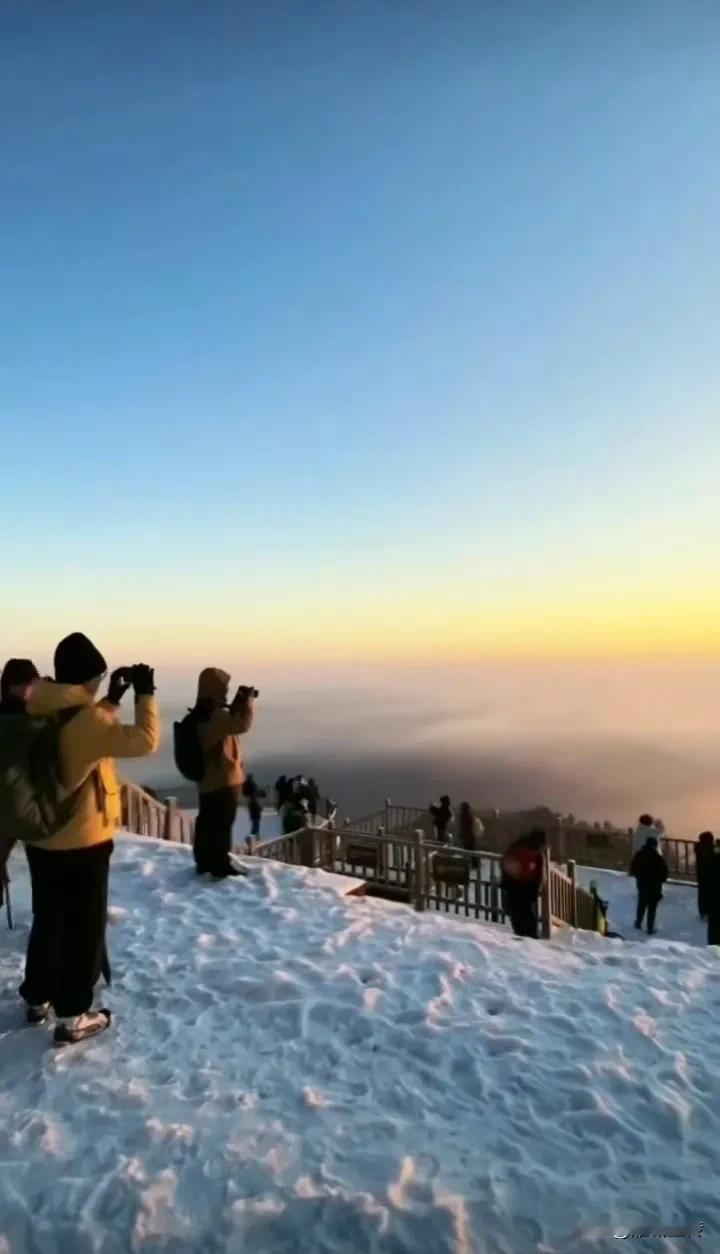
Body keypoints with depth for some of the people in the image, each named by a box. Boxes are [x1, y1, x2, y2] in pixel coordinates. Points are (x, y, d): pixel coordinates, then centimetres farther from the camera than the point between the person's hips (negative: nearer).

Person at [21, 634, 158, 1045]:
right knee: (84, 928, 7)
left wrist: (113, 699, 8)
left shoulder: (40, 712, 0)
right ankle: (72, 1017, 16)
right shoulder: (84, 719, -25)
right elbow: (144, 740, -26)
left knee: (48, 921, 23)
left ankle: (38, 999, 37)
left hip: (42, 838, 8)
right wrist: (146, 694, -16)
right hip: (82, 842, -8)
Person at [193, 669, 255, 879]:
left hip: (207, 779, 10)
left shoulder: (203, 714, 10)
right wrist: (248, 700, -19)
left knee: (207, 822, 16)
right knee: (222, 824, -1)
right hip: (223, 780, -10)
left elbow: (230, 723, 19)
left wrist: (239, 703, 6)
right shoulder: (214, 716, -23)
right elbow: (242, 724, -34)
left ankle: (204, 862, 26)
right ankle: (220, 866, 7)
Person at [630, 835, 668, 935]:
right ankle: (650, 929, 10)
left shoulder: (639, 855, -8)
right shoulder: (658, 857, -20)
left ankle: (638, 923, 34)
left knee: (641, 904, 22)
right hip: (654, 885, -4)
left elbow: (633, 869, 0)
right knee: (652, 908, 7)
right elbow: (664, 872, -14)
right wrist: (660, 880, 6)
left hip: (642, 883, 4)